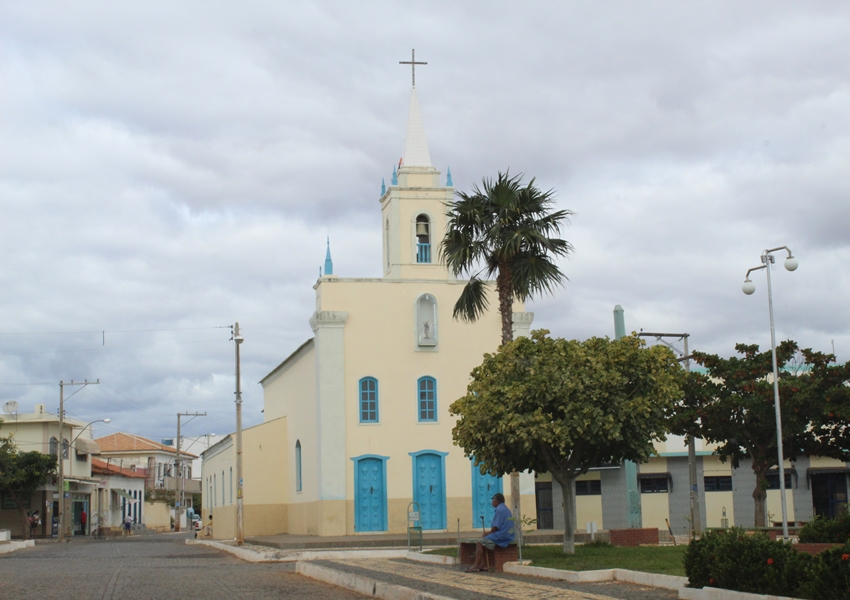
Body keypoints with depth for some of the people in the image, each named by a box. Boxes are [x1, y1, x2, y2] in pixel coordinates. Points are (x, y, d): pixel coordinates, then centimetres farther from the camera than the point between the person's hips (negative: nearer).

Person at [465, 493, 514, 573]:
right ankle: (483, 565, 7)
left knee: (479, 543, -10)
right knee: (483, 542, 15)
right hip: (506, 535, 11)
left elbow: (495, 527, -19)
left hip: (501, 536, -11)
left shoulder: (500, 510, -14)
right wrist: (488, 534, 15)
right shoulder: (506, 509, 19)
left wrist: (487, 534, -4)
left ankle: (476, 566, -13)